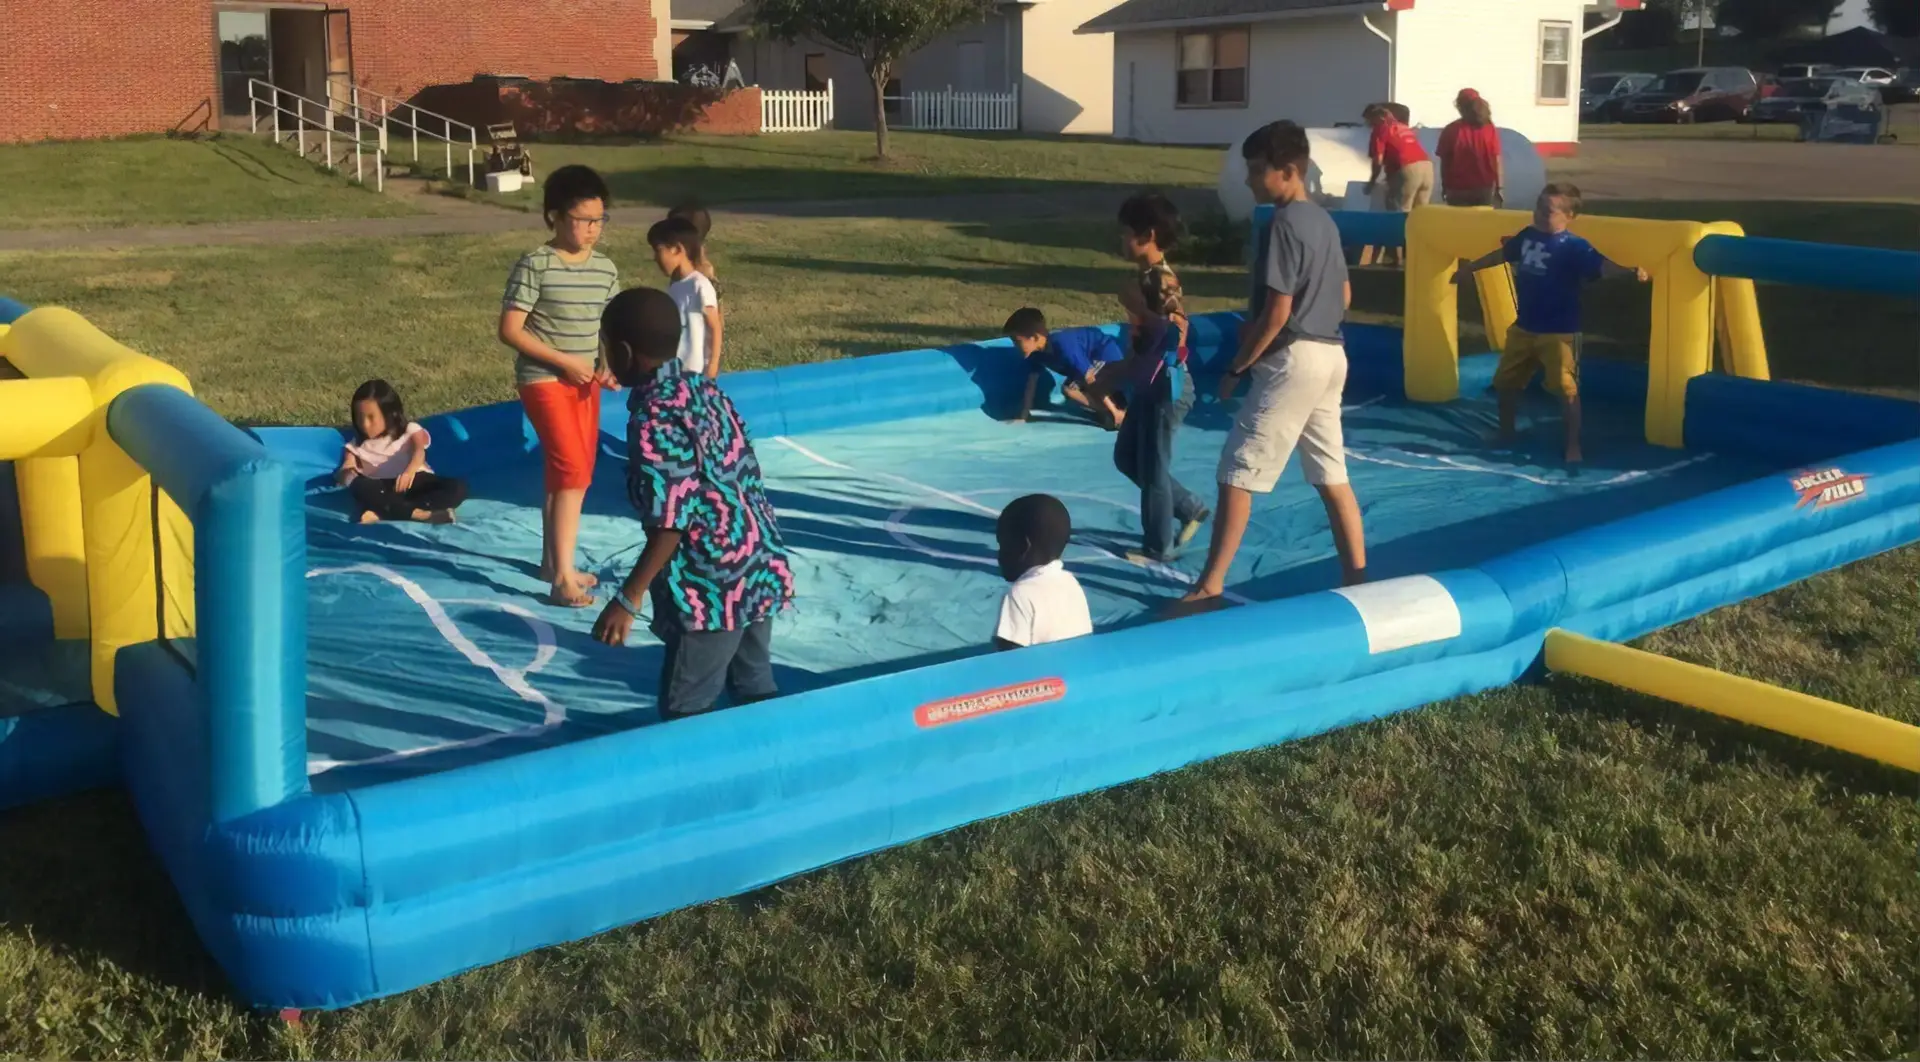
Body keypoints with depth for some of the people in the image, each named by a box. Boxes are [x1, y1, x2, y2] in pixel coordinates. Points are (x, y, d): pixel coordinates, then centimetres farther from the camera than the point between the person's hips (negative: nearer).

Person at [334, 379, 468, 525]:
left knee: (458, 487, -28)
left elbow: (419, 450, -9)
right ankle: (417, 513, -43)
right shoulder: (357, 445, 21)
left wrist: (410, 471, -34)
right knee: (359, 486, -34)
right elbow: (345, 472, 11)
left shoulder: (410, 430, 12)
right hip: (382, 490, 0)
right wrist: (345, 474, -17)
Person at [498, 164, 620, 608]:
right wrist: (565, 361, -18)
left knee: (567, 474, 14)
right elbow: (509, 330, -14)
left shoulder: (606, 269, 4)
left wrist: (610, 365, -7)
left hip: (585, 383, 7)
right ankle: (563, 578, -11)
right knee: (572, 472, -14)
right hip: (543, 380, -7)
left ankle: (553, 561, 29)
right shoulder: (535, 265, -14)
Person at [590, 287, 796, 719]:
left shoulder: (654, 423, -19)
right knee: (756, 690, 19)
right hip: (762, 570, 9)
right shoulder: (705, 389, 6)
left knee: (684, 710, 3)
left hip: (712, 589, -9)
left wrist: (627, 600, -17)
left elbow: (669, 526, -22)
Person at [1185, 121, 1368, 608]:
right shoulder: (1324, 220, 12)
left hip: (1294, 360, -9)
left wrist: (1236, 368, -10)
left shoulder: (1286, 224, -16)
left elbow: (1277, 312, -19)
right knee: (1332, 475, 13)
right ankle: (1357, 577, 16)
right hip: (1330, 354, 9)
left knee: (1238, 471, -4)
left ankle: (1210, 586, -3)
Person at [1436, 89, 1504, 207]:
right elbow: (1497, 160, -4)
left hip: (1457, 190, -1)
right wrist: (1500, 188, 1)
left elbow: (1444, 162, -3)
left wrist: (1444, 186, 8)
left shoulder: (1451, 130, -5)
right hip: (1485, 189, 1)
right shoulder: (1490, 129, -2)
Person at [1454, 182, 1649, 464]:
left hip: (1559, 332, -7)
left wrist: (1631, 271, -49)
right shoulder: (1527, 236, 3)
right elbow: (1501, 254, 20)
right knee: (1505, 380, 18)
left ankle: (1573, 445, 3)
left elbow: (1602, 266, -29)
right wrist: (1468, 269, 32)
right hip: (1523, 328, 7)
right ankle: (1506, 433, 39)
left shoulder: (1573, 247, -18)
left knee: (1566, 388, -8)